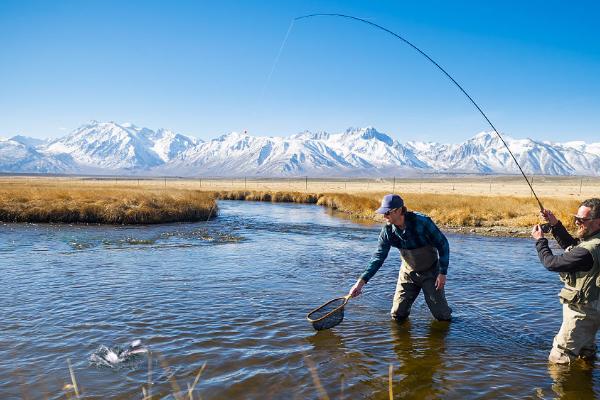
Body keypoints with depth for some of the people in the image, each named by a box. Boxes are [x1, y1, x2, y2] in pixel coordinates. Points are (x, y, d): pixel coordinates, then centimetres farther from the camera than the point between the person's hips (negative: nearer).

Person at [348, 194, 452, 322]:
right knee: (397, 315, 2)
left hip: (430, 272, -3)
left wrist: (442, 273, -17)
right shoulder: (387, 230, -14)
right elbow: (378, 257, -10)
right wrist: (361, 282, -17)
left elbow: (443, 244, -17)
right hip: (408, 273, 4)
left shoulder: (422, 222, -27)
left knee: (442, 316, 0)